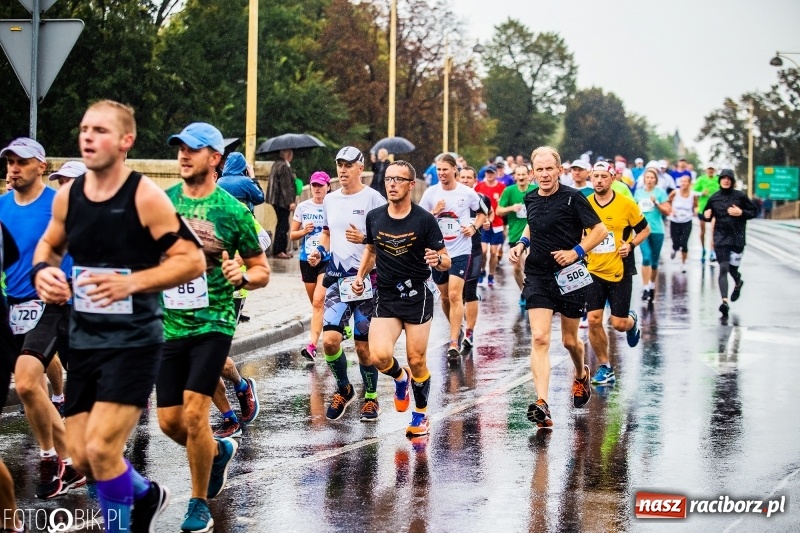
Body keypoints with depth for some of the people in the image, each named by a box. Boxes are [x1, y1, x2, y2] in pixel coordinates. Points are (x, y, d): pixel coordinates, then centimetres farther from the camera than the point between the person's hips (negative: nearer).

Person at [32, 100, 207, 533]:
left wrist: (132, 283, -25)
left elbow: (192, 260, -14)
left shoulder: (145, 197, -14)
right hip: (83, 340, 6)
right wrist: (43, 270, -2)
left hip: (133, 341, -6)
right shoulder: (68, 195, 3)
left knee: (100, 449, -16)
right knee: (81, 457, 9)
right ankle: (146, 495, 37)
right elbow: (49, 244, 21)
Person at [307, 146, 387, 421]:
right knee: (330, 340, -8)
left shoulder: (373, 199, -6)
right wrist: (319, 251, 7)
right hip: (337, 278, 4)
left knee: (363, 346, 1)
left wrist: (364, 239, -23)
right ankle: (343, 389, 16)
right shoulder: (330, 200, 12)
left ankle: (371, 397, 21)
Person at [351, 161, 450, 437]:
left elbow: (446, 261, -6)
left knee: (417, 361, 1)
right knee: (379, 356, -16)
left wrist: (437, 259, -29)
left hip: (418, 297, -2)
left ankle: (421, 414, 24)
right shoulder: (374, 217, 2)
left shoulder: (424, 219, -9)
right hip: (386, 298, 3)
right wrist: (360, 275, 8)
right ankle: (400, 377, 20)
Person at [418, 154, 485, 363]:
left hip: (460, 251, -3)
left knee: (455, 295, -14)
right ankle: (456, 328, 38)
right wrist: (434, 212, -15)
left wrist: (474, 227, -5)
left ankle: (454, 343, -15)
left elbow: (482, 212, 14)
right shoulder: (430, 193, 0)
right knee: (445, 296, 14)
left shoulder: (467, 193, -3)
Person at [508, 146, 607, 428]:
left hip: (569, 276, -3)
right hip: (537, 276, 3)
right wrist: (522, 243, 8)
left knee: (569, 340, 11)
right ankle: (542, 405, -22)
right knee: (539, 338, -14)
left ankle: (581, 375, 47)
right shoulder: (530, 199, 6)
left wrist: (576, 252, -18)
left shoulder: (572, 198, -9)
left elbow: (600, 230, -7)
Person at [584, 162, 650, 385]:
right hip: (593, 272, 2)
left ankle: (632, 321, 38)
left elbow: (644, 229, 4)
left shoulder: (626, 205, -7)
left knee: (619, 324, -1)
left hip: (620, 272, -2)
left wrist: (630, 245, -12)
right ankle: (604, 368, 8)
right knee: (593, 320, -7)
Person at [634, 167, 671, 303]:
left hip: (657, 230, -1)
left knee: (654, 260, 9)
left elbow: (667, 211, -5)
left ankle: (652, 286, 26)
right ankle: (646, 288, -14)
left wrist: (656, 203, -18)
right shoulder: (638, 192, 8)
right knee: (646, 257, -14)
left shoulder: (660, 193, 0)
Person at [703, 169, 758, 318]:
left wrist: (741, 213, -13)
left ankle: (738, 283, 45)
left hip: (737, 237, 0)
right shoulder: (714, 198, 4)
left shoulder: (740, 196, -1)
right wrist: (706, 215, -8)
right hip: (721, 237, 0)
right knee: (723, 268, -11)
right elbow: (708, 216, 15)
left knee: (733, 267, 8)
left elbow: (754, 212, 4)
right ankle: (724, 300, -18)